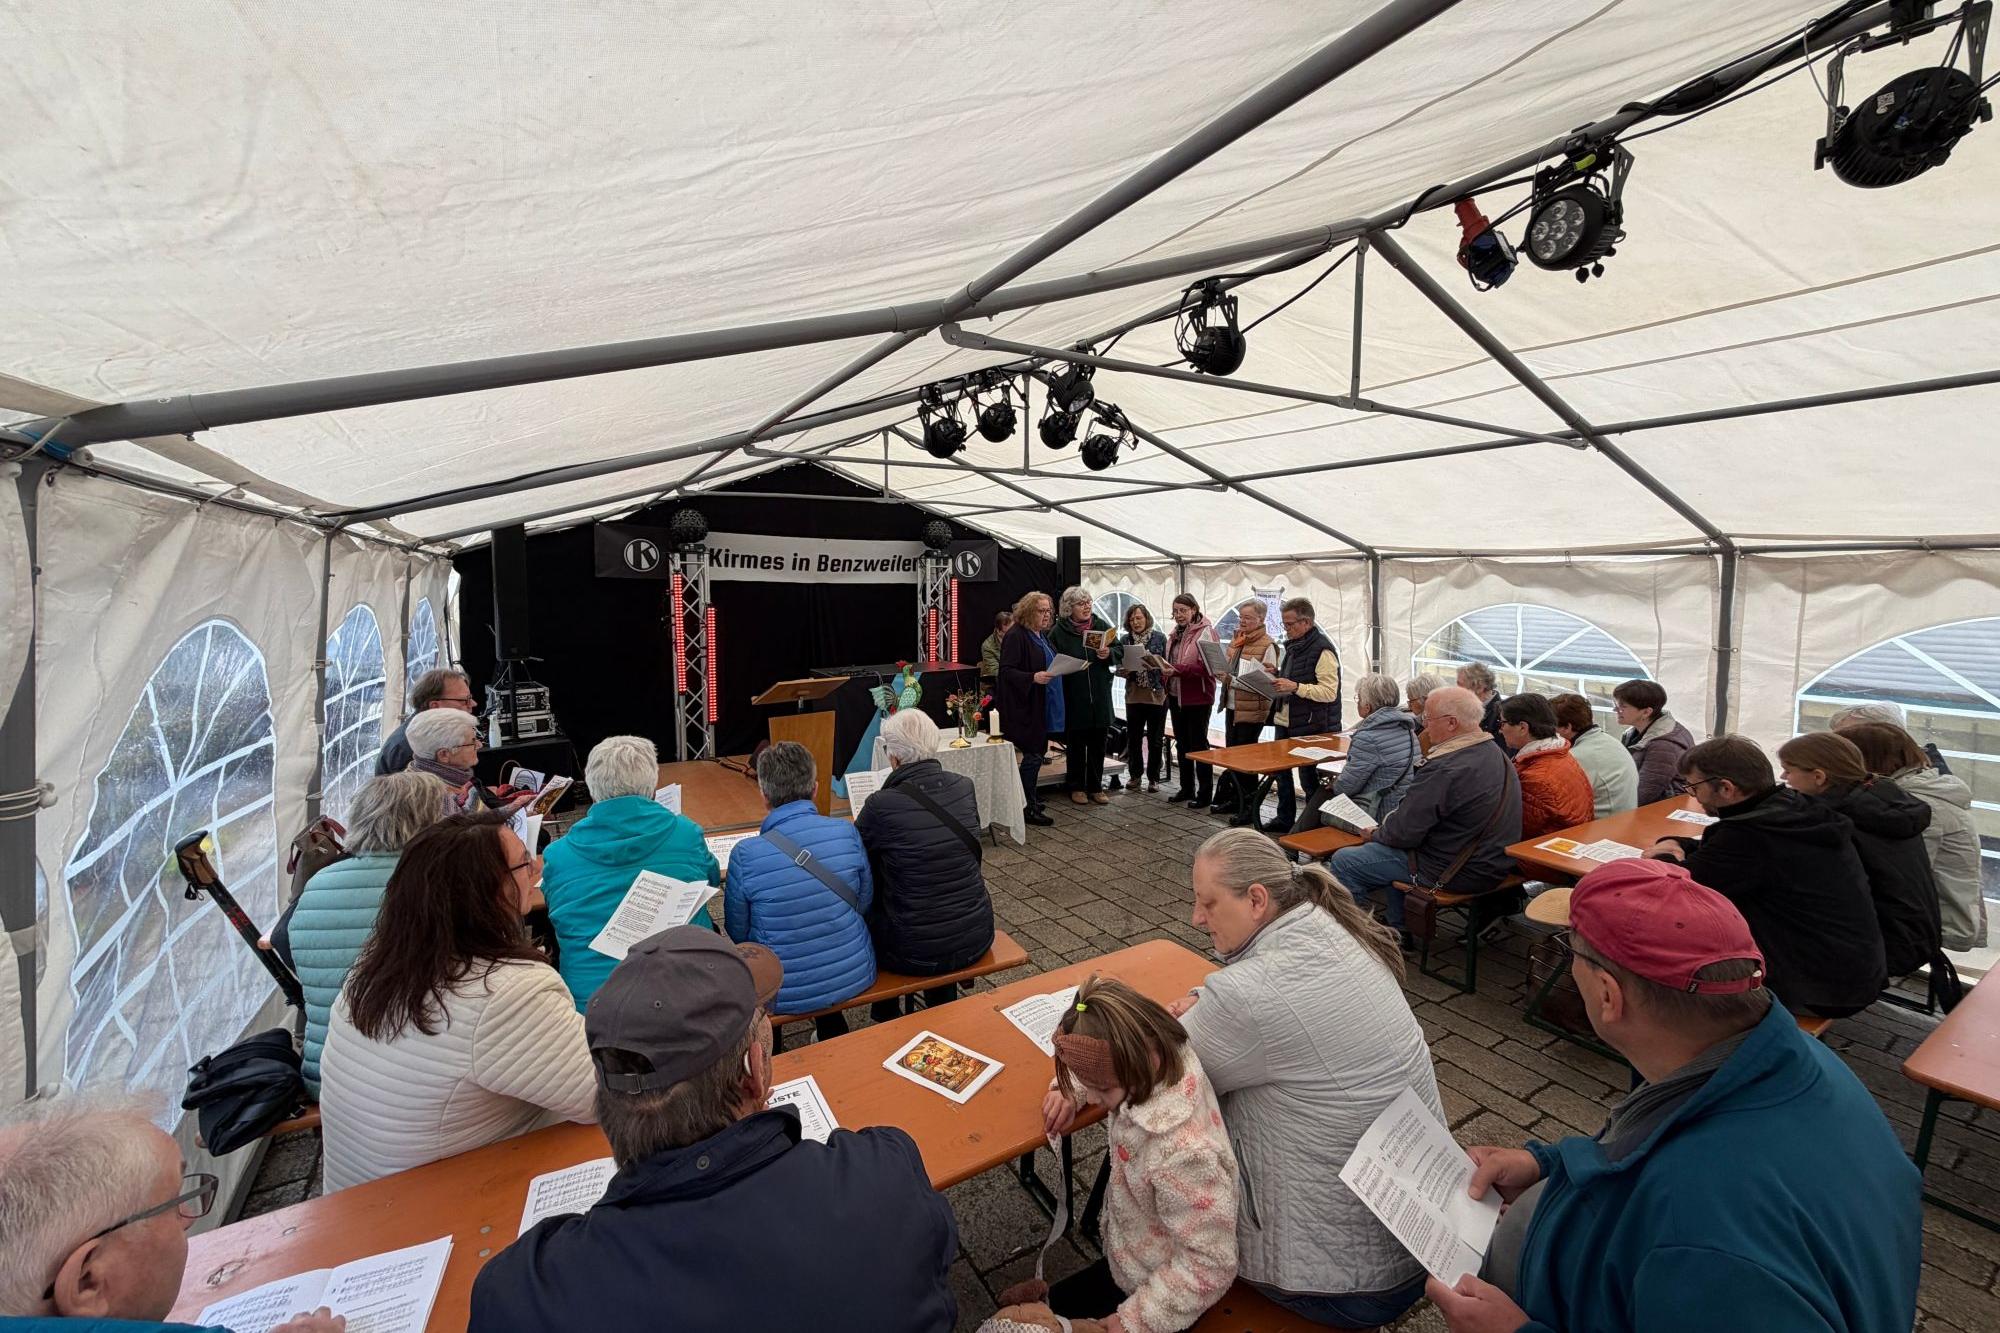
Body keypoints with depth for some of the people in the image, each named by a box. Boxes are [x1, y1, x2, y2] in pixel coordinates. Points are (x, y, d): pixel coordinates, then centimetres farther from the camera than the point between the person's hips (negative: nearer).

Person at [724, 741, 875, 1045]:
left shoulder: (745, 855, -21)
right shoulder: (846, 833, -14)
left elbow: (738, 933, -5)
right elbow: (864, 904, 0)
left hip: (785, 995, -2)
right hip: (855, 978, 2)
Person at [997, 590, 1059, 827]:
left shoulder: (1042, 635, 14)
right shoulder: (1016, 636, -15)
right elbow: (1007, 670, -20)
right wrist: (1033, 677, -30)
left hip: (1042, 705, 9)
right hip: (1025, 706, -9)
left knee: (1037, 752, 14)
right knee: (1033, 754, -6)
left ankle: (1032, 798, 26)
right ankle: (1029, 808, 3)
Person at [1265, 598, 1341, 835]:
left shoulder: (1322, 649, -16)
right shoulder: (1293, 645, 13)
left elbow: (1329, 692, -23)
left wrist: (1294, 686, -29)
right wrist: (1277, 677, 8)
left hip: (1311, 726, -9)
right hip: (1285, 721, 9)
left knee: (1309, 775, 0)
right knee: (1281, 769, 16)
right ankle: (1285, 819, 29)